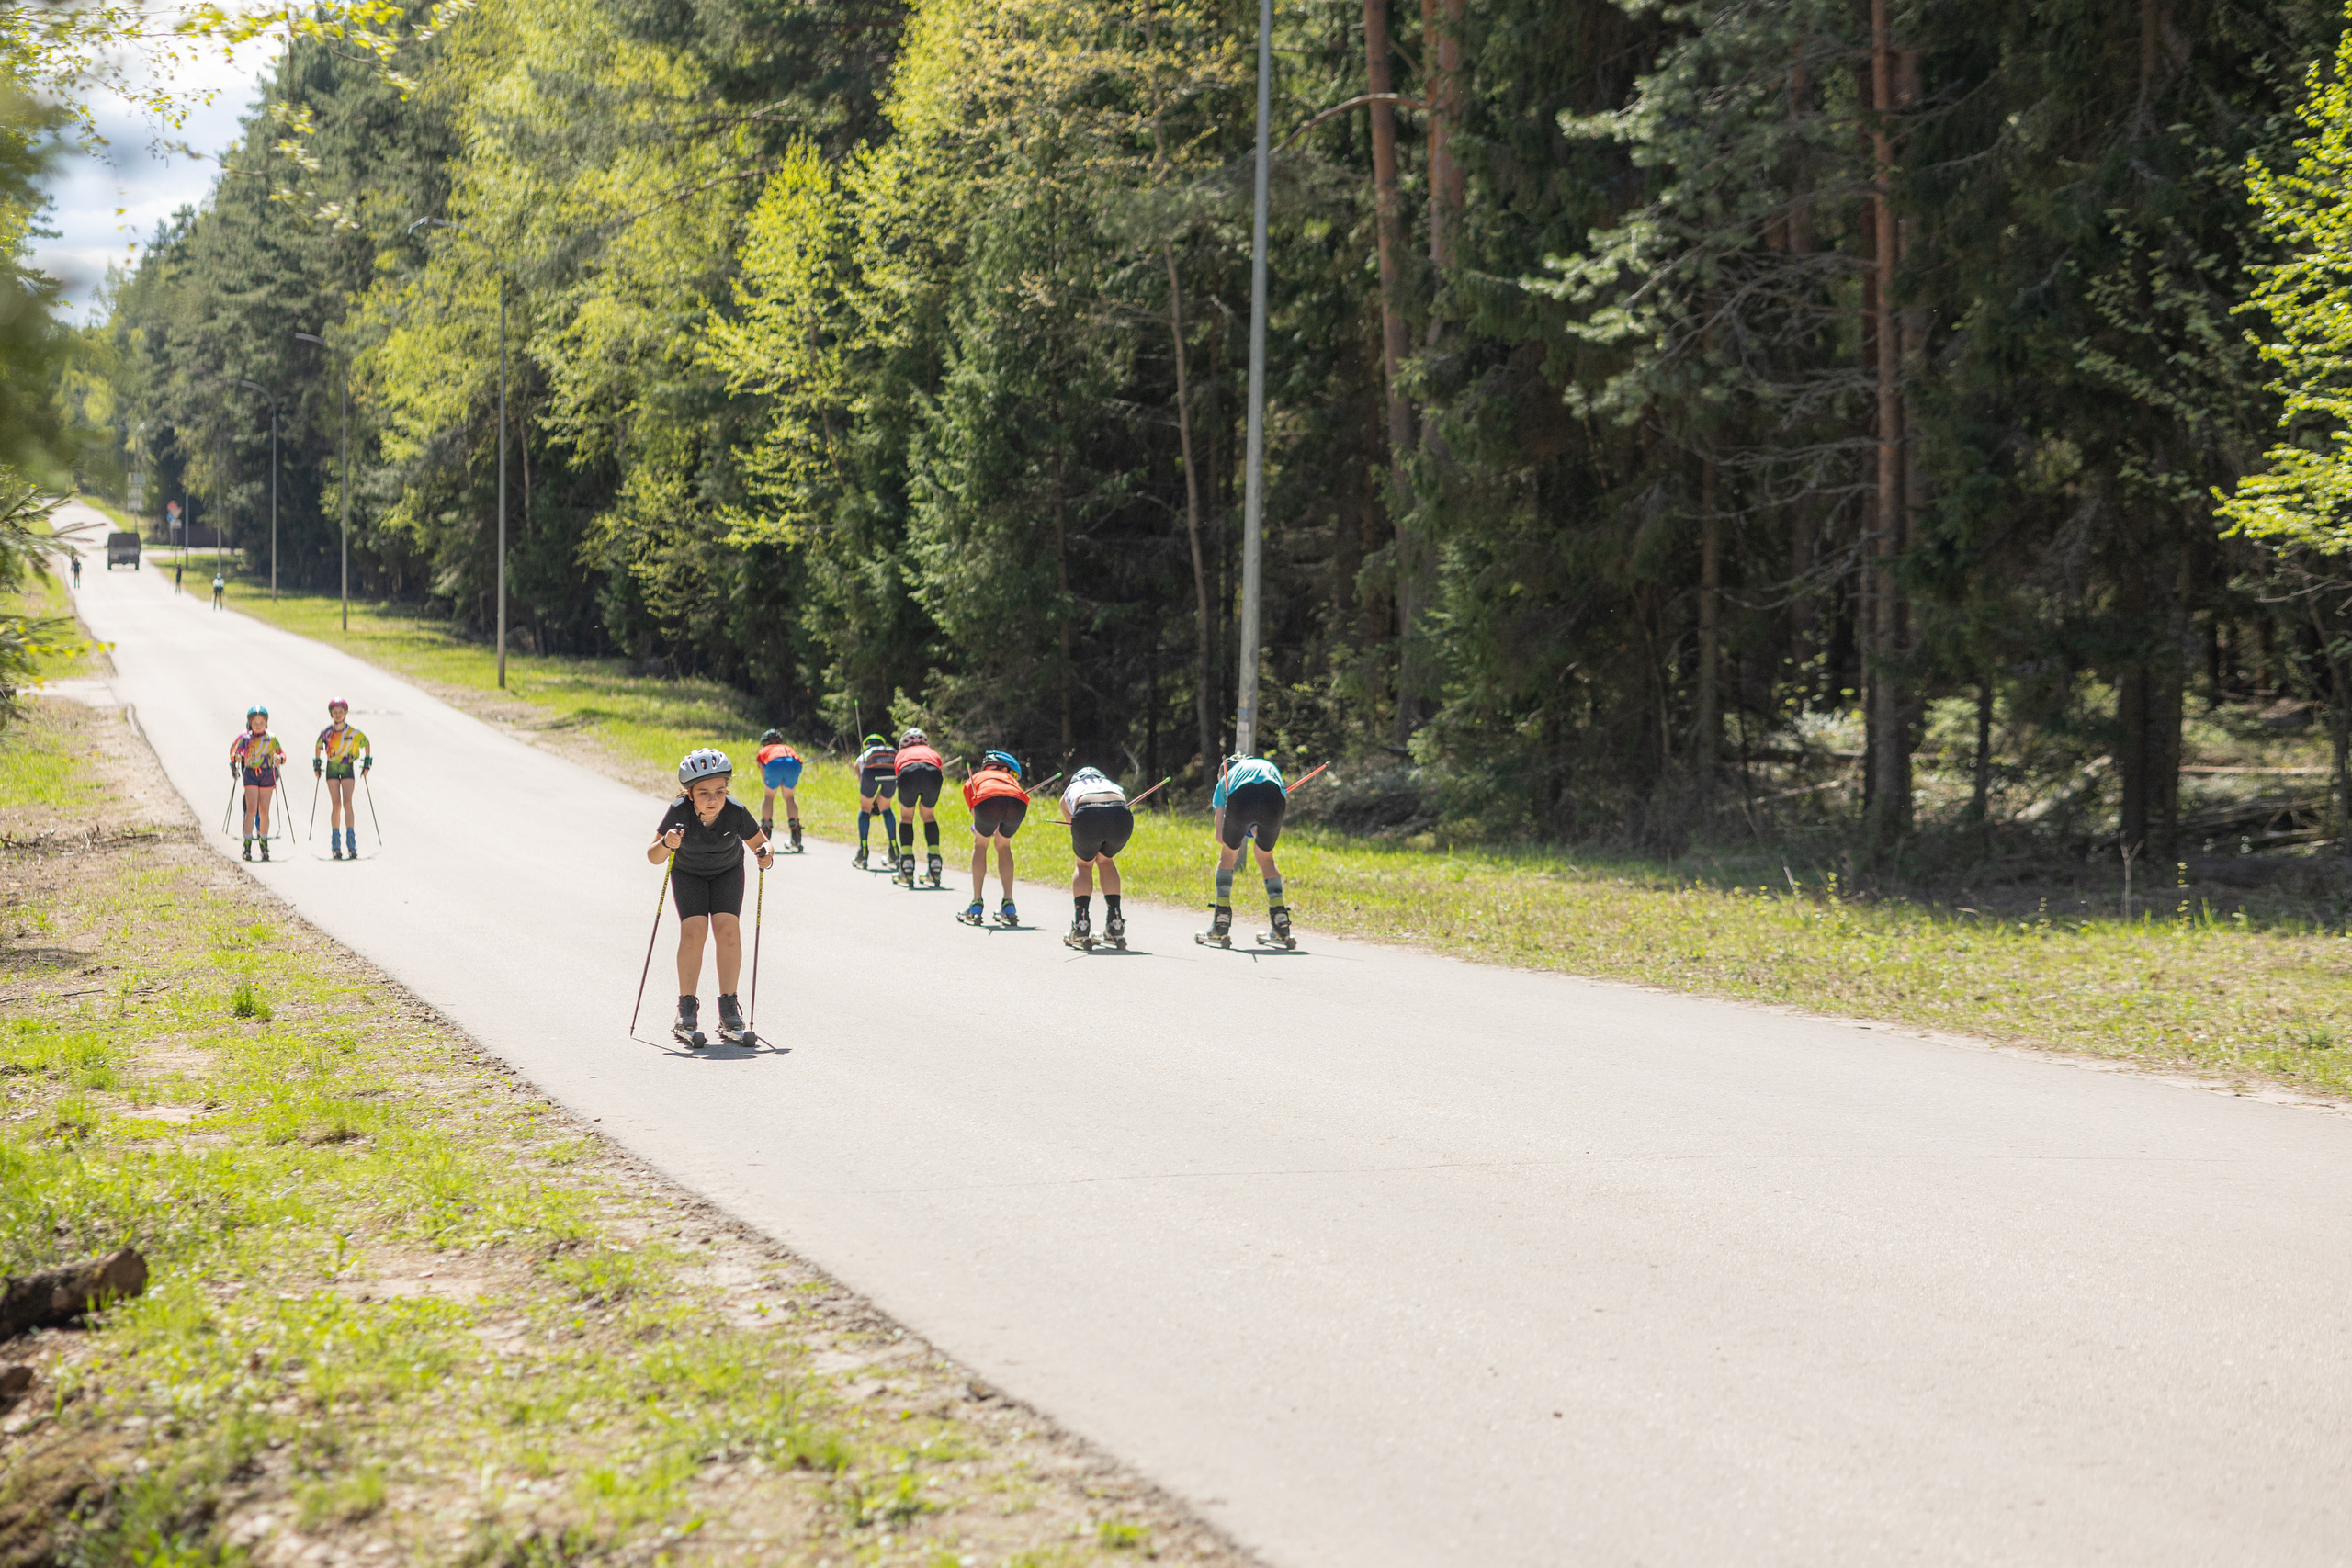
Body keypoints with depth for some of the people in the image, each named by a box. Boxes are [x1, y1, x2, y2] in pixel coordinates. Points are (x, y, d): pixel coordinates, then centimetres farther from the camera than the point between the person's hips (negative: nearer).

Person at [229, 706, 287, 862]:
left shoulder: (271, 738, 4)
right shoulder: (245, 738, 2)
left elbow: (281, 753, 5)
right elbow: (234, 751, -3)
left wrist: (279, 759, -18)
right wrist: (236, 757, -26)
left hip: (267, 774, 1)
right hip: (250, 774, -1)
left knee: (264, 811, 4)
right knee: (251, 809, -12)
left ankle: (264, 843, 14)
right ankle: (247, 844, -10)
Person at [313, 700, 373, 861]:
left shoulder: (353, 732, -11)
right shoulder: (326, 732, -8)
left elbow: (367, 744, 5)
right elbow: (318, 747, 11)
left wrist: (367, 763, 1)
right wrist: (317, 765, 9)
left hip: (347, 768, -1)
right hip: (331, 768, 1)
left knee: (347, 802, -12)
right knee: (336, 804, -3)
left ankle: (351, 841, -14)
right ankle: (336, 843, 3)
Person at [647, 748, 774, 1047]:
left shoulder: (736, 813, -31)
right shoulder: (679, 812, -32)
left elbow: (761, 845, -15)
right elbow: (652, 857, -26)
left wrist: (766, 856, -38)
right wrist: (666, 844, -47)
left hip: (728, 871, 1)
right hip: (688, 873, 0)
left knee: (728, 928, -18)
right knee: (694, 930, -19)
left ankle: (728, 1010, -8)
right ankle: (687, 1010, -9)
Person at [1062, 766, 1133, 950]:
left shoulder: (1069, 791, 40)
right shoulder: (1115, 788, 44)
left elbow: (1073, 830, 49)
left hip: (1087, 817, -2)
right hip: (1121, 816, 2)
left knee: (1084, 864, 28)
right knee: (1106, 859, 32)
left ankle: (1081, 928, 12)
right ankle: (1115, 927, 24)